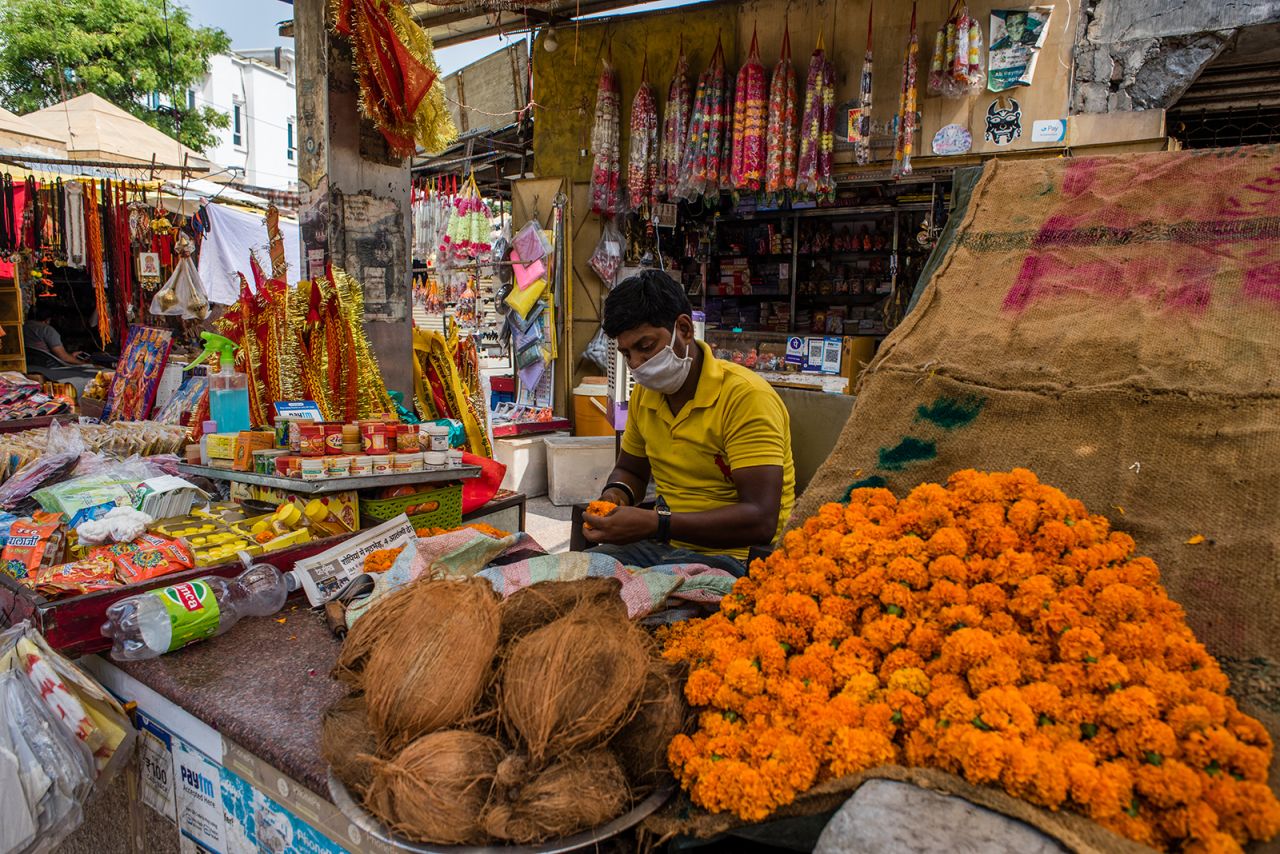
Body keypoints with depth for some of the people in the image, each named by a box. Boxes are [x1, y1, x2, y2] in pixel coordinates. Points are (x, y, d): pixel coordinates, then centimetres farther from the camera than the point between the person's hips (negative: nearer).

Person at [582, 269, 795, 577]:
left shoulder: (747, 396, -18)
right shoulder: (644, 395, 7)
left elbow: (760, 521, -25)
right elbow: (629, 470, 24)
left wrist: (655, 525, -32)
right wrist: (617, 494, -1)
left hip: (730, 557, -7)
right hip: (665, 547, 7)